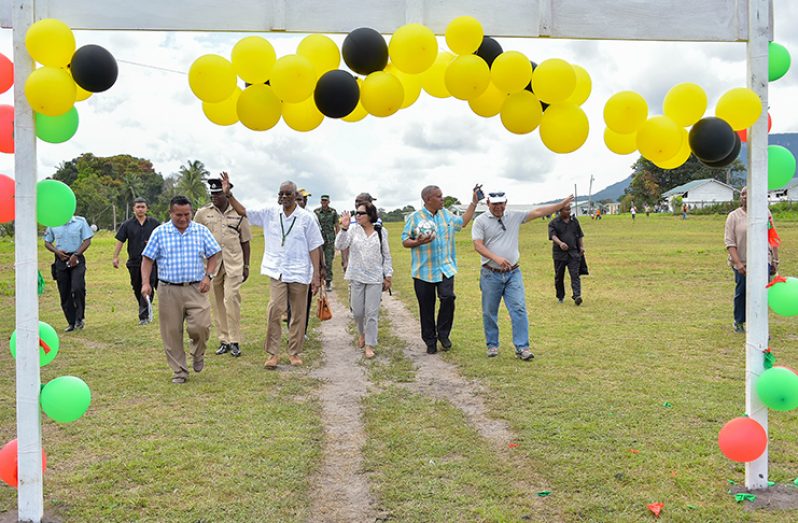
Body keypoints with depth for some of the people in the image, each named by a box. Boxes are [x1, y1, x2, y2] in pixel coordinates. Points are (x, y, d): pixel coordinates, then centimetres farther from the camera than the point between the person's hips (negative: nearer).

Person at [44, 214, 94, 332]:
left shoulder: (80, 221, 0)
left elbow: (87, 241, -2)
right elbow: (47, 243, 13)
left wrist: (76, 255, -13)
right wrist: (57, 251, -6)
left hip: (76, 259, -3)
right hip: (61, 260, 3)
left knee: (77, 288, -19)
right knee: (64, 293, 4)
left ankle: (80, 318, -2)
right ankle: (71, 322, 14)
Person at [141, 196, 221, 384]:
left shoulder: (201, 231, 5)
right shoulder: (160, 233, 2)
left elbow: (214, 255, 9)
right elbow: (147, 259, 2)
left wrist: (208, 276, -6)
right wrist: (145, 282, -10)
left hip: (195, 289, 0)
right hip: (169, 290, 0)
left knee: (200, 326, -14)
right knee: (172, 333, 3)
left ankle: (198, 354, 18)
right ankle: (179, 372, 18)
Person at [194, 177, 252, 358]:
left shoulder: (239, 213, 4)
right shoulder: (203, 213, 4)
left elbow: (245, 241, 10)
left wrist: (246, 266, 9)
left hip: (233, 263, -2)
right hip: (212, 263, 2)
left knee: (231, 299, -11)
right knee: (218, 302, 5)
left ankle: (234, 341, -3)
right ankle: (224, 341, 15)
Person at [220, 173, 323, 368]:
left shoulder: (306, 218, -3)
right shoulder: (270, 213, 3)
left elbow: (314, 248, -1)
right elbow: (243, 211, 7)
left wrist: (316, 275, -5)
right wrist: (229, 195, -8)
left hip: (300, 273, -1)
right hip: (277, 272, 1)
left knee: (298, 315, 7)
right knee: (274, 310, -11)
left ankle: (294, 353, 21)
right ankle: (273, 353, 0)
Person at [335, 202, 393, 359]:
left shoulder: (381, 232, 1)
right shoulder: (353, 229, -1)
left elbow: (386, 255, 7)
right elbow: (340, 245, -13)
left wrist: (388, 276, 5)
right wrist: (344, 228, -25)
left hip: (375, 278, -1)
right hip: (356, 277, 1)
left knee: (372, 313, 0)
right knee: (357, 312, 8)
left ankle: (369, 345, 8)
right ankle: (362, 333, 37)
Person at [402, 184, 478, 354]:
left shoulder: (446, 215, 10)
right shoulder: (414, 218, -5)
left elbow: (463, 222, 24)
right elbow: (404, 242, -3)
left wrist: (474, 202, 21)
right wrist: (418, 242, -23)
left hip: (445, 268, 3)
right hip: (423, 271, -3)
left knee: (448, 297, -16)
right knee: (426, 307, 5)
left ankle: (443, 333, 5)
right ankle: (430, 341, 21)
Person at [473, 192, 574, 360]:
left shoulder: (515, 216, 7)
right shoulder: (480, 221, -3)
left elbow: (538, 212, 5)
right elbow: (478, 245, -12)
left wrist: (562, 204, 0)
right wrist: (496, 258, -25)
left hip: (513, 273, 2)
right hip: (491, 275, -2)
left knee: (519, 309, -6)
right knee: (489, 312, 7)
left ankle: (522, 347, -2)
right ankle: (492, 345, 22)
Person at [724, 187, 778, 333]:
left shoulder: (765, 213, 5)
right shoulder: (734, 216, -2)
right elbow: (729, 241, -7)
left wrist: (775, 260, 7)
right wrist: (738, 263, -15)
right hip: (742, 263, 0)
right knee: (741, 293, 14)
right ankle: (739, 322, 33)